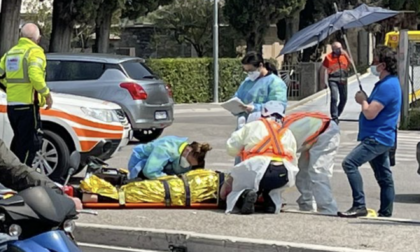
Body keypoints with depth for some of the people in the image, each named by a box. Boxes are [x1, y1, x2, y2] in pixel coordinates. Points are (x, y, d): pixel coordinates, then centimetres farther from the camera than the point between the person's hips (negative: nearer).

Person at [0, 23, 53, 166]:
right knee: (29, 144, -4)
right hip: (28, 105, -7)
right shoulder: (35, 51, -8)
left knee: (18, 141, 18)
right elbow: (35, 76, -23)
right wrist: (46, 94, -13)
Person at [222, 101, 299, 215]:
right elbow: (293, 162, 20)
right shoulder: (288, 133, 28)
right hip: (283, 174, 3)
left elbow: (231, 148, 20)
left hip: (257, 168, -3)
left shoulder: (252, 126, 21)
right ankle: (272, 200, 3)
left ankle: (245, 195, -17)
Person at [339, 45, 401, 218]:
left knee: (350, 163, -21)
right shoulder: (388, 82, 15)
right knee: (384, 177, 14)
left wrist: (363, 100, -6)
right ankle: (386, 213, 21)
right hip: (381, 138, 11)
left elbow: (370, 113, -24)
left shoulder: (387, 86, -19)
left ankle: (359, 205, -24)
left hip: (377, 139, -11)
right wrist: (365, 99, 6)